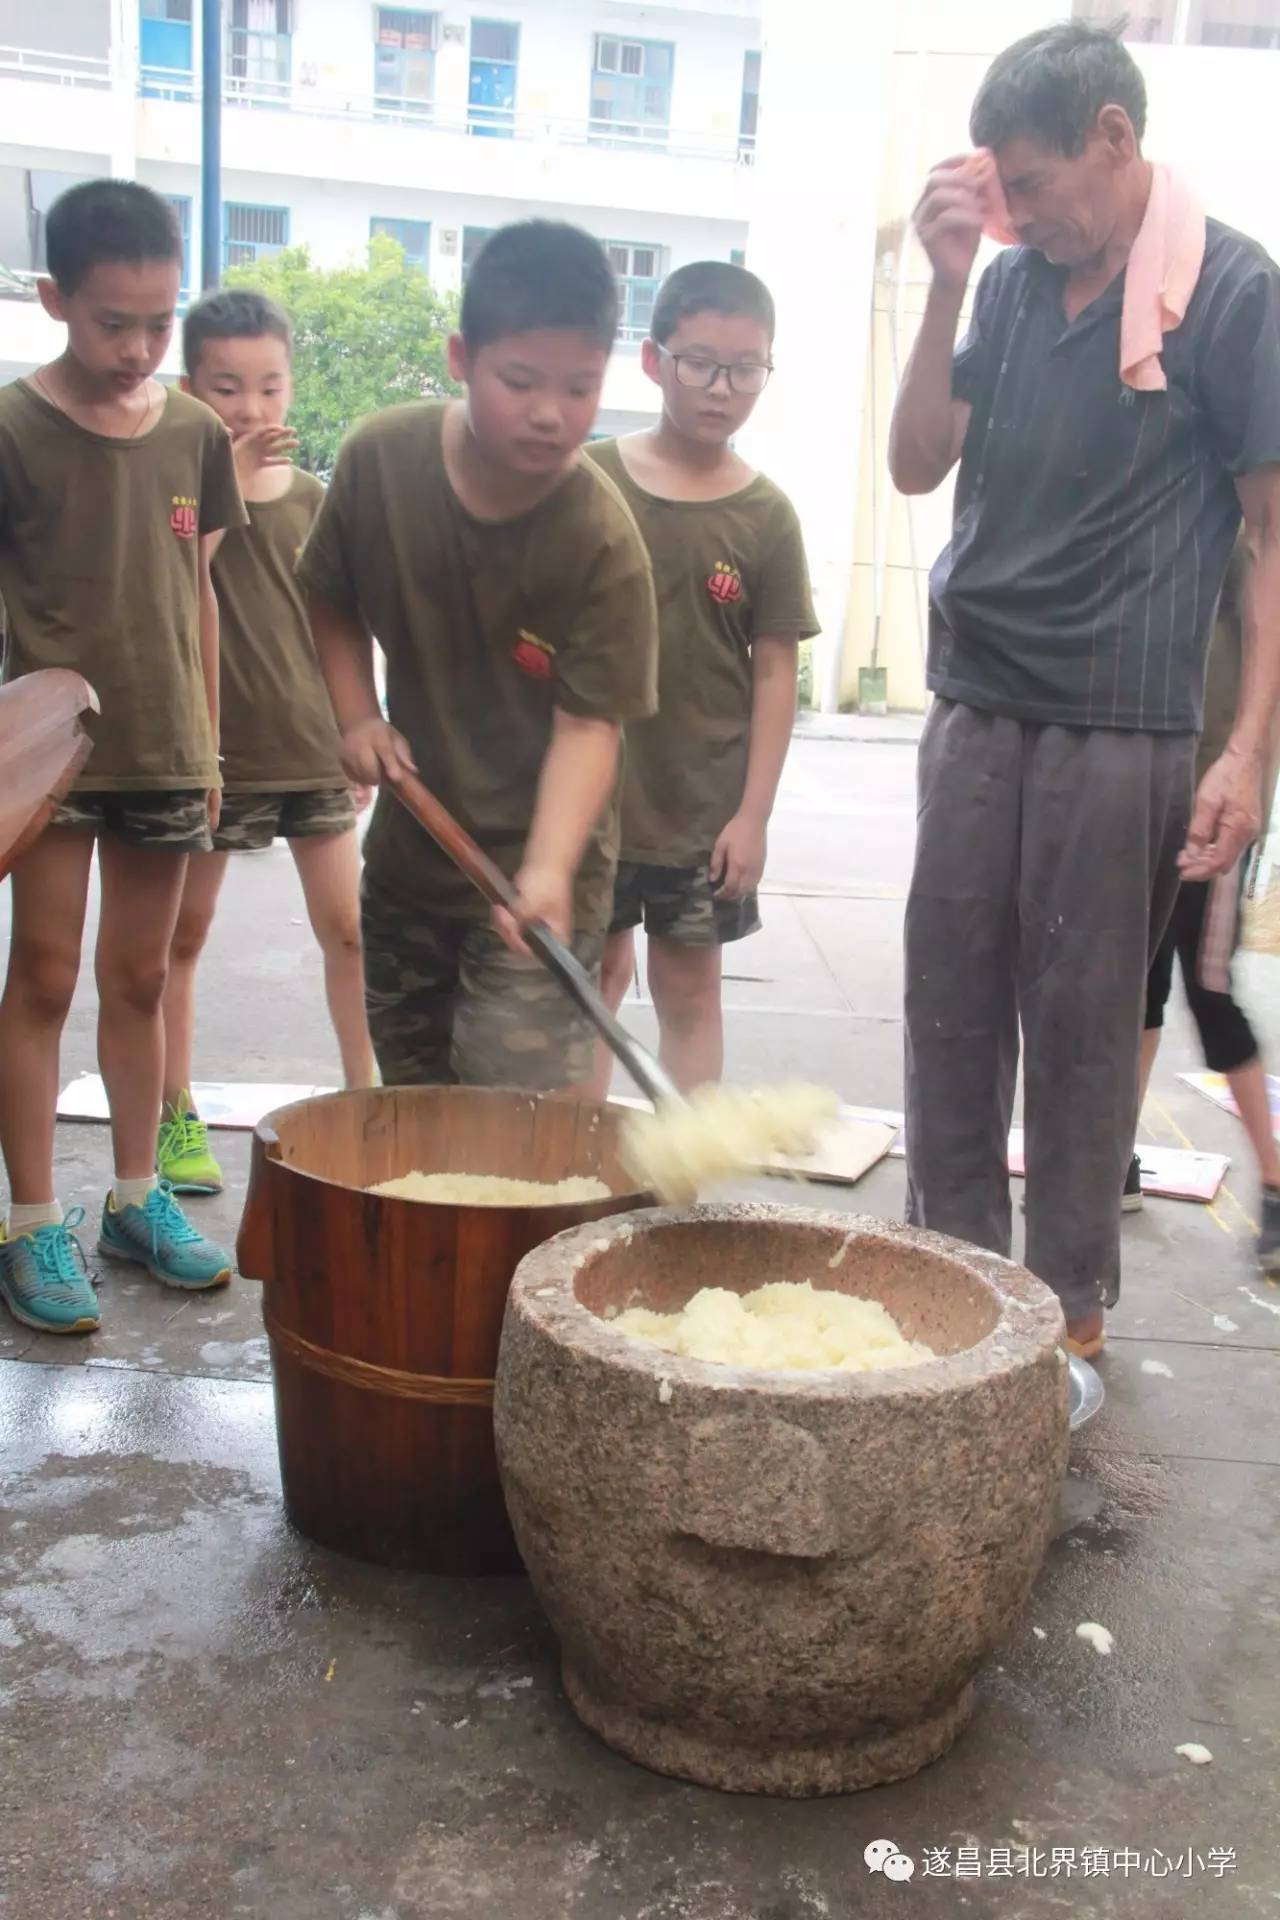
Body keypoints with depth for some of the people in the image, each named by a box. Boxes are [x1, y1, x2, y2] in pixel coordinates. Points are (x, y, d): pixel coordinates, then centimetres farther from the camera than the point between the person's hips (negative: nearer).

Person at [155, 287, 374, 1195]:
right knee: (184, 933, 7)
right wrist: (227, 480, -23)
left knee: (349, 927, 2)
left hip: (312, 748, 2)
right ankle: (176, 1114, 18)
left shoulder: (318, 500, 6)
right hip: (210, 748, -2)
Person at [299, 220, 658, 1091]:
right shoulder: (380, 457, -8)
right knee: (411, 1103, 19)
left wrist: (548, 867, -35)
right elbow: (332, 599, 9)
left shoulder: (602, 540, -20)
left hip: (533, 867, -5)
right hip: (408, 849, 5)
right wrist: (358, 715, -4)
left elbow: (589, 721, -22)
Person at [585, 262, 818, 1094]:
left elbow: (775, 671, -2)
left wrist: (754, 811, -6)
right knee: (594, 974, 13)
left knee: (689, 991, 10)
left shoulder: (765, 516, -4)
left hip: (705, 807, -1)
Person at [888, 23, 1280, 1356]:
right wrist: (947, 284, -3)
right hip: (976, 708, 5)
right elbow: (916, 465, 9)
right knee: (950, 1007, 9)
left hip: (1117, 730, -5)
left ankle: (1071, 1317, 15)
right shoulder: (1015, 283, 11)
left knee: (1080, 1027, 1)